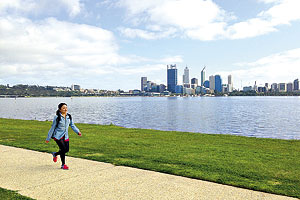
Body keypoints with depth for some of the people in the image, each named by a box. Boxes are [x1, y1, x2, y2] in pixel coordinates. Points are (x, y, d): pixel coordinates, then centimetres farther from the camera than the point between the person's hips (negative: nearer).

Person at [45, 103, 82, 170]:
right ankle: (63, 164, 14)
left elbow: (72, 125, 9)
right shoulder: (57, 117, -13)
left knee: (66, 150, 5)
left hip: (65, 136, 6)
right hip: (58, 136, -6)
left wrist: (78, 132, -7)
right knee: (63, 149, -12)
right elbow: (52, 128, -7)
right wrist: (48, 138, -2)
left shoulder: (69, 116, 2)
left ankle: (55, 154, 35)